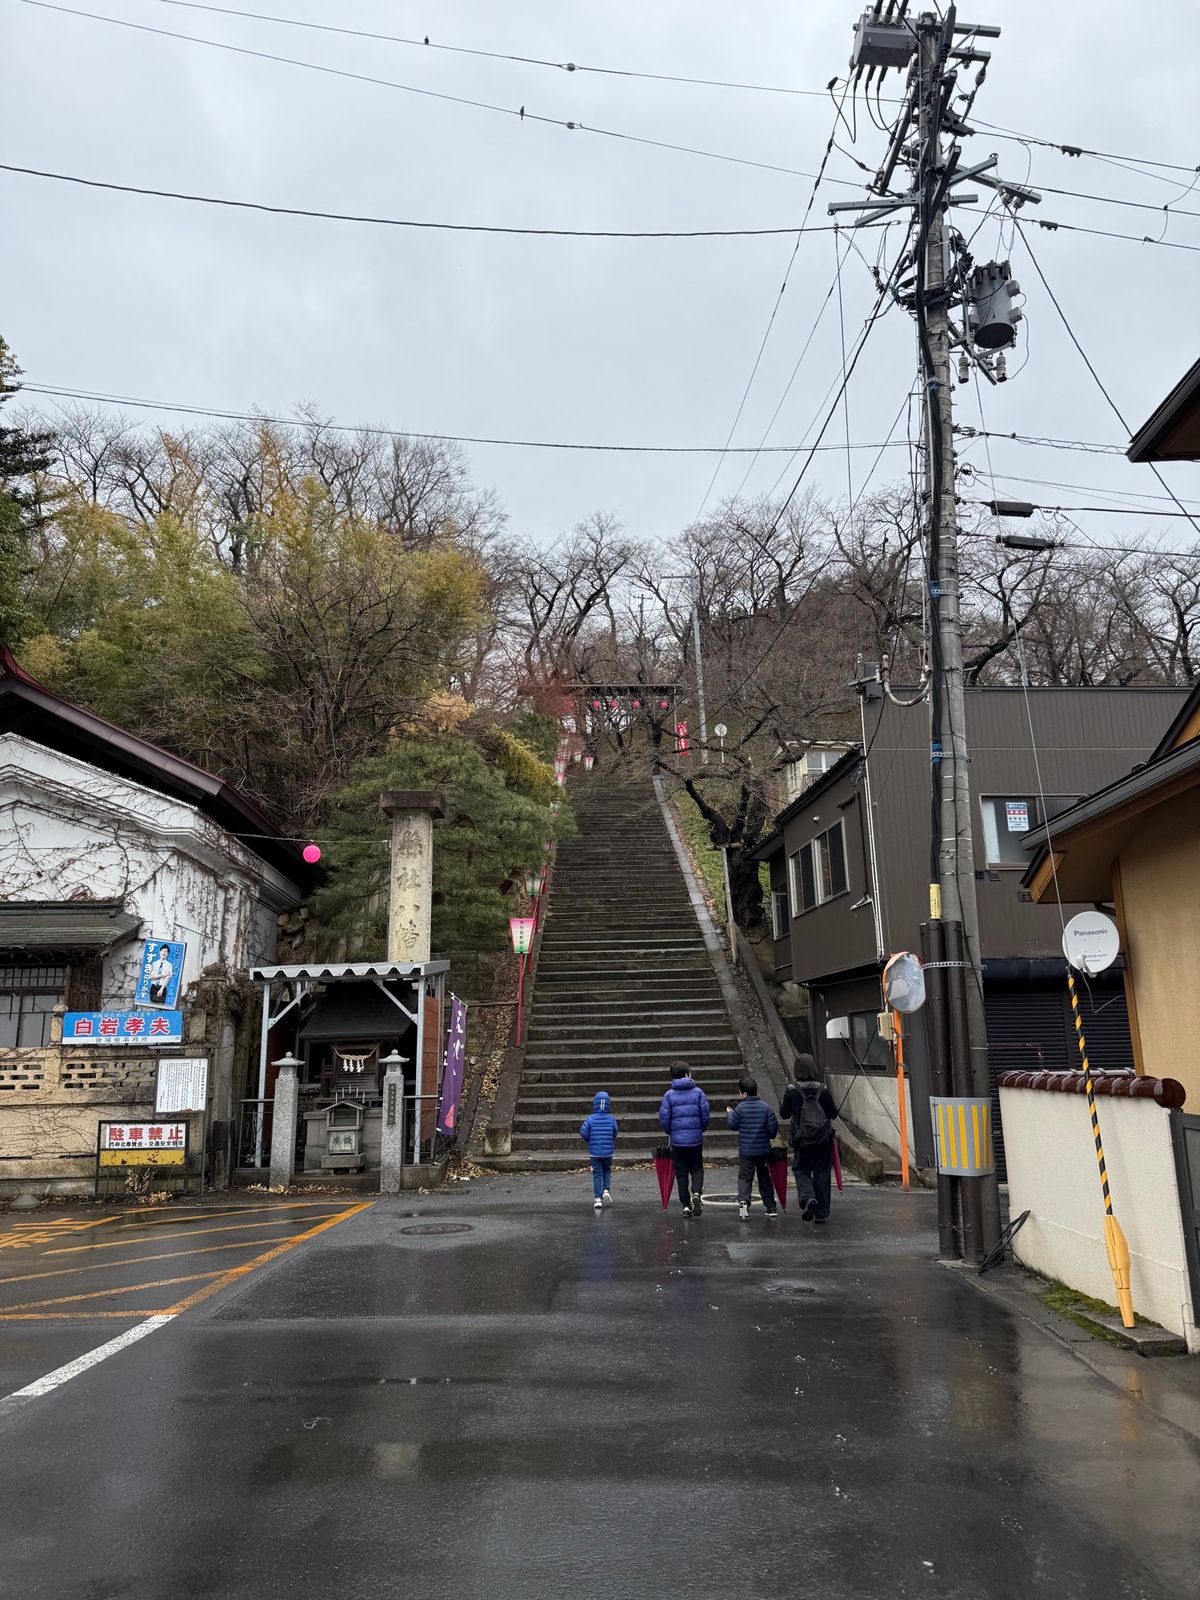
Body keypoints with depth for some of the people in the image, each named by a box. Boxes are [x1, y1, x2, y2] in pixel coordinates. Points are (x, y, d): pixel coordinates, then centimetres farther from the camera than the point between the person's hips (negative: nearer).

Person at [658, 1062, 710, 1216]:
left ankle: (686, 1205, 9)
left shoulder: (669, 1094, -3)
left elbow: (664, 1118, -4)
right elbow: (705, 1115, -2)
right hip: (696, 1139, 0)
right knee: (697, 1169, 13)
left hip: (677, 1140, 0)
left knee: (681, 1173, 10)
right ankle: (696, 1193, -12)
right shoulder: (698, 1092, -3)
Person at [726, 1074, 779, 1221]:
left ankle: (743, 1201, -20)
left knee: (745, 1177, 2)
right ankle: (771, 1207, 18)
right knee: (765, 1177, 15)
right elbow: (773, 1127, -5)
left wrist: (729, 1114, 19)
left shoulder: (740, 1107, -9)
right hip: (763, 1149, 2)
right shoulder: (765, 1106, -5)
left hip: (745, 1150, -2)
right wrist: (769, 1136, 16)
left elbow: (733, 1125, 1)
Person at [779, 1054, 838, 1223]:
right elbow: (833, 1113, 0)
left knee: (801, 1170, 12)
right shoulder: (823, 1089, -7)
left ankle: (807, 1198, -15)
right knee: (822, 1173, 11)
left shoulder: (792, 1090, -10)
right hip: (823, 1139, 1)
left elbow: (784, 1114, -1)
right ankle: (822, 1212, 14)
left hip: (801, 1139, -1)